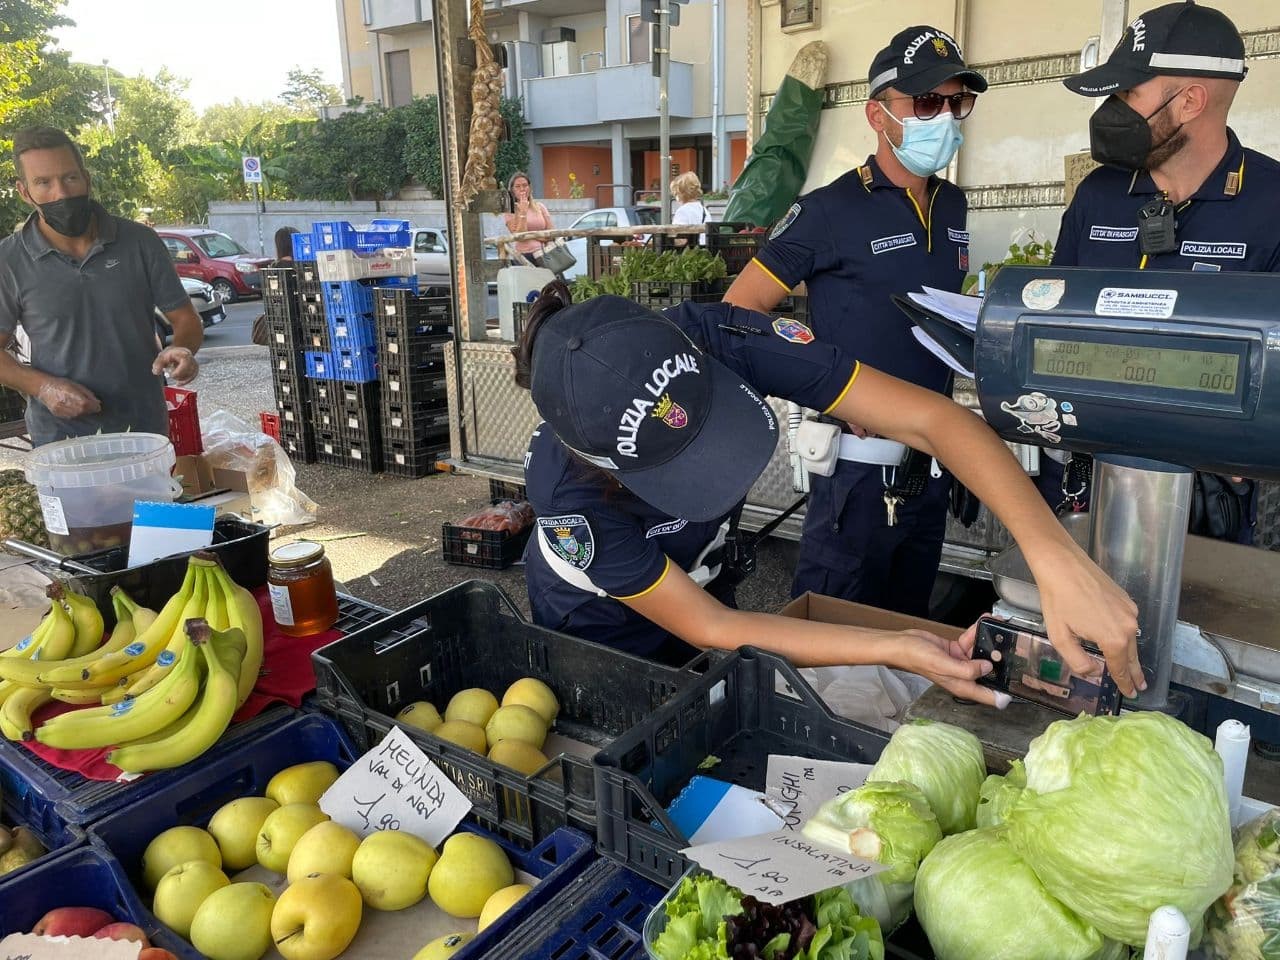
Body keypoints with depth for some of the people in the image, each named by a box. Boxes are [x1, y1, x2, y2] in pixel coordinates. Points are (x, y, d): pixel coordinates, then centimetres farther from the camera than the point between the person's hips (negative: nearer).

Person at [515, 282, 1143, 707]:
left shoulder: (713, 339, -36)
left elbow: (931, 418, -35)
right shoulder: (566, 491, -39)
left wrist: (1057, 557, -47)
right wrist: (896, 651, -33)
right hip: (599, 633, -3)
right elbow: (708, 627, -29)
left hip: (700, 578, 3)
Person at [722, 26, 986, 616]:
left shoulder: (953, 206, 8)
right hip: (861, 463, -6)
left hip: (933, 461, 7)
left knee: (909, 630, 21)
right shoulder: (831, 211, -12)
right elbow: (739, 311, -13)